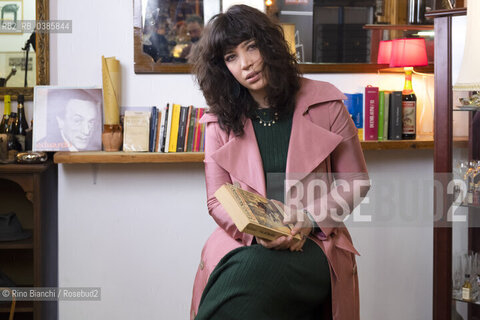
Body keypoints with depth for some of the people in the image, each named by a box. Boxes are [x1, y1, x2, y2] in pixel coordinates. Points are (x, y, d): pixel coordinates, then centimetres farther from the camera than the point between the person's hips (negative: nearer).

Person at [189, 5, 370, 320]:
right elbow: (217, 201, 8)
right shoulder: (221, 122, 9)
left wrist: (310, 218, -10)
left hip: (313, 244, -2)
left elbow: (355, 182, 8)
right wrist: (257, 231, -14)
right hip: (243, 244, 2)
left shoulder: (324, 103, 4)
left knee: (253, 274, -35)